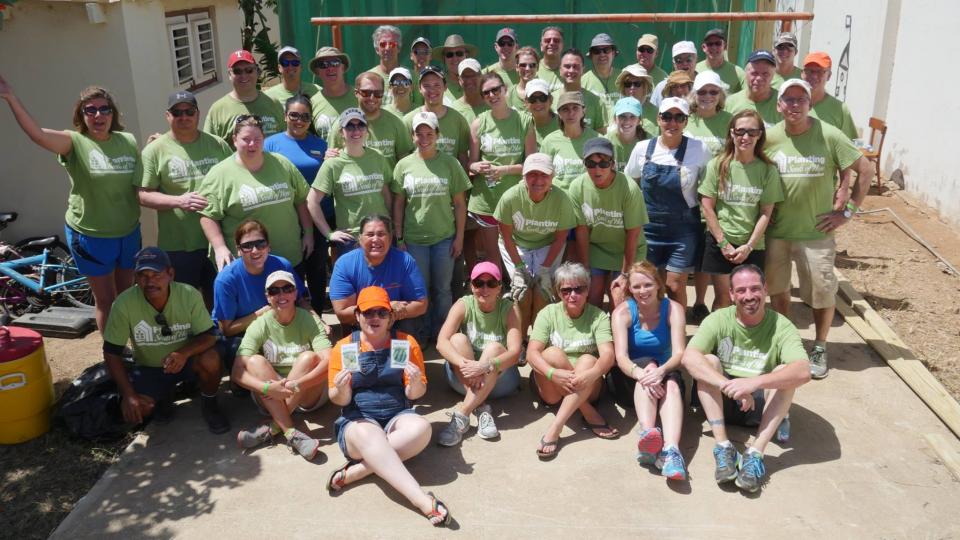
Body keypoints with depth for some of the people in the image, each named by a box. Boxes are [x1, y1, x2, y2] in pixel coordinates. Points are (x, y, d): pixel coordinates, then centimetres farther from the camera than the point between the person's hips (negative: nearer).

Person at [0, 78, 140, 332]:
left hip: (129, 233, 4)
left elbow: (143, 183, 10)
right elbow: (37, 134, -31)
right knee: (106, 300, 8)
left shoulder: (128, 141, 0)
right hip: (90, 235, -3)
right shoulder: (74, 142, -11)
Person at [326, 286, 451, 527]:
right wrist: (342, 389, -19)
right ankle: (424, 501, -45)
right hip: (358, 421, -1)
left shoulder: (406, 343, 6)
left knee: (421, 428, -33)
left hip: (398, 416, 2)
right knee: (368, 435, -38)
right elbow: (340, 400, 4)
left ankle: (354, 471, -27)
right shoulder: (343, 348, 5)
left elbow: (415, 394, 5)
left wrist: (415, 383, -18)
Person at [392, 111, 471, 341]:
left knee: (442, 289, 9)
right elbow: (398, 204, 4)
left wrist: (459, 237, -1)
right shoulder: (404, 165, 1)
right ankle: (421, 335, 25)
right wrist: (399, 238, 1)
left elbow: (460, 203, 2)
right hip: (414, 238, 0)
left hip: (444, 238, 0)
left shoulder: (449, 164, -1)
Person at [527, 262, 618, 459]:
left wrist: (591, 374, -39)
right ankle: (590, 416, -25)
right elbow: (532, 353, -14)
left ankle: (554, 430, -39)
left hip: (586, 389, 0)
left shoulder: (598, 316, -3)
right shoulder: (548, 313, -3)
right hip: (552, 389, 0)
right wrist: (553, 373, -34)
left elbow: (608, 355, -18)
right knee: (552, 353, -27)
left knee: (588, 360, -30)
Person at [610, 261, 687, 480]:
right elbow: (621, 357, -22)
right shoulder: (623, 312, -10)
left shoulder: (673, 309, -8)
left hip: (665, 370, 1)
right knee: (648, 363, -33)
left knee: (672, 384, -33)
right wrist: (641, 374, -45)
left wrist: (661, 371, -41)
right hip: (631, 375, -1)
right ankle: (647, 433, -54)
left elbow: (679, 353, -18)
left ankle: (671, 450, -55)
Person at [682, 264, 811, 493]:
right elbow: (688, 357, -25)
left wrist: (754, 382, -43)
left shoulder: (781, 326, -11)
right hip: (721, 402, 1)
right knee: (707, 361, -24)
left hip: (762, 405, -1)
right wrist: (730, 386, -38)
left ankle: (755, 455, -32)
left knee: (785, 372, -26)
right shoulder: (719, 320, -8)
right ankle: (723, 446, -30)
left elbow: (803, 372, -29)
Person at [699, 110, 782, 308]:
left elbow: (766, 213, -2)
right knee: (723, 297, 6)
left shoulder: (768, 170, -3)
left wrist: (749, 246, -9)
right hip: (719, 242, 0)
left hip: (753, 246, 1)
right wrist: (723, 243, -7)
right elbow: (707, 207, -4)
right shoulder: (717, 165, -5)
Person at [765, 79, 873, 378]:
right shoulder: (769, 137, -4)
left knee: (822, 292, 6)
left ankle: (819, 348, 28)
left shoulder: (829, 135, -11)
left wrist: (847, 210, -7)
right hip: (776, 230, 2)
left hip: (816, 231, -2)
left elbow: (865, 170, -5)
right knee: (777, 290, 15)